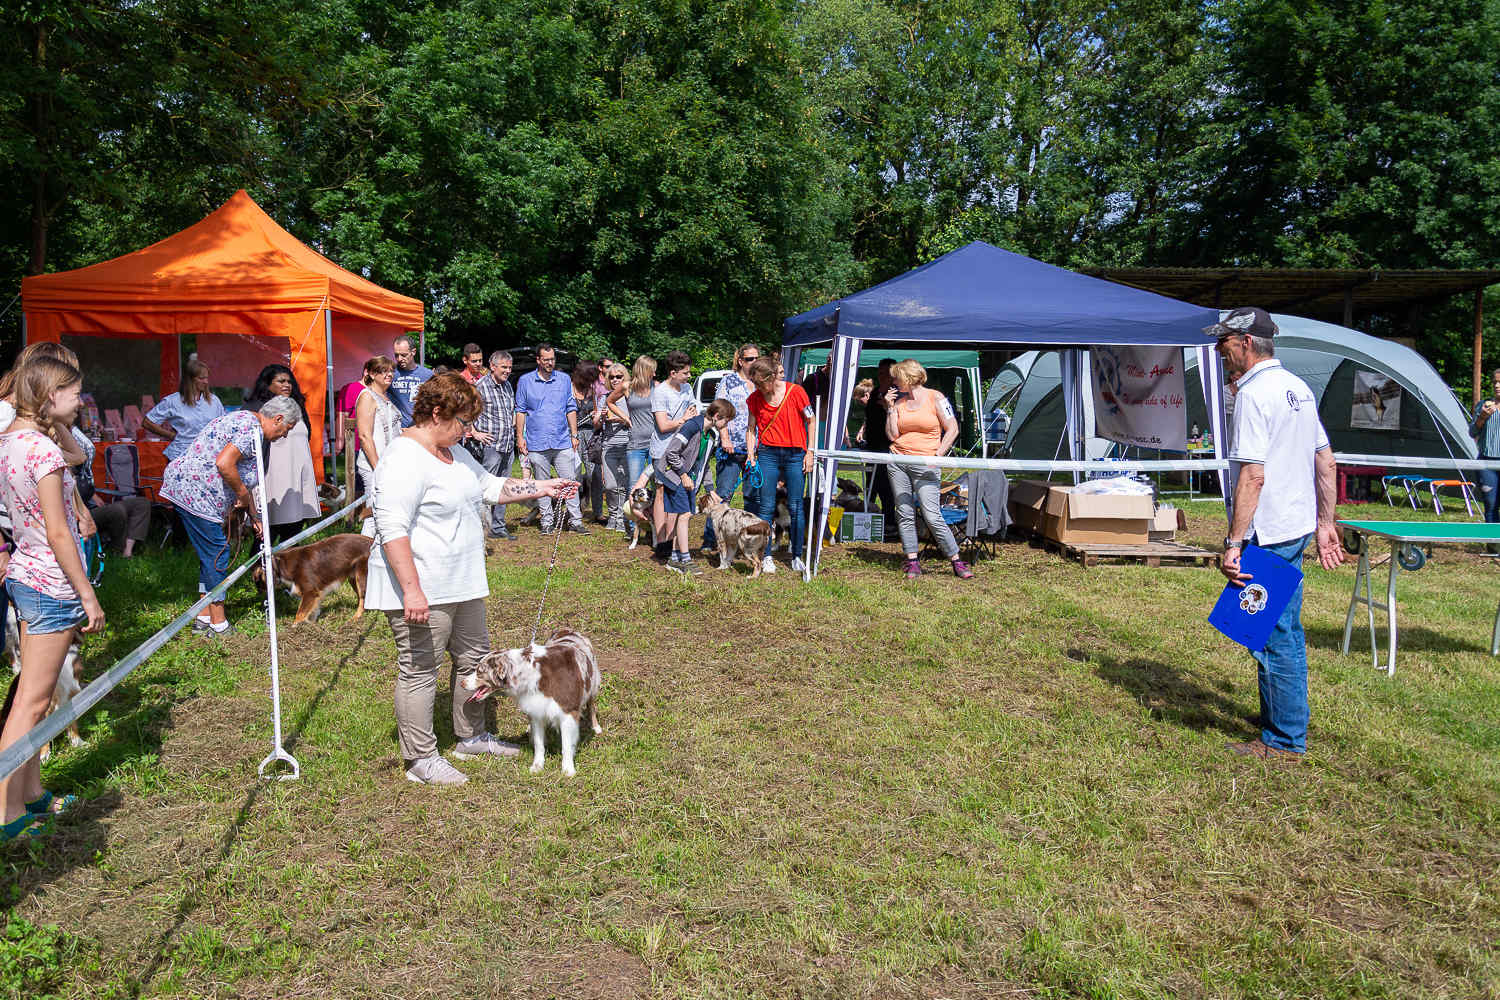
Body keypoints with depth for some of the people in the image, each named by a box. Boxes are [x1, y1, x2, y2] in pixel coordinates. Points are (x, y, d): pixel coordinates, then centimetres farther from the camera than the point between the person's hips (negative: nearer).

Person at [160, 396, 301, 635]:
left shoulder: (245, 419, 19)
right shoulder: (252, 429, -15)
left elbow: (241, 478, 22)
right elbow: (224, 464, -29)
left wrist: (254, 516, 21)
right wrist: (243, 495, -13)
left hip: (183, 486, 11)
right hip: (196, 492, -11)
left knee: (210, 555, 16)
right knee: (216, 555, -4)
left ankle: (204, 619, 22)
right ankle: (218, 625, 3)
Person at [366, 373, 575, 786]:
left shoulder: (452, 452, 11)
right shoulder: (405, 459, -20)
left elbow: (491, 486, 23)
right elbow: (392, 529, -25)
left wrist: (544, 488, 15)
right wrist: (411, 590, -29)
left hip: (461, 585, 10)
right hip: (422, 590, -10)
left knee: (474, 658, 18)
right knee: (419, 671, 1)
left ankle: (471, 737, 34)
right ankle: (420, 759, 13)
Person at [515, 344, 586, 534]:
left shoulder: (565, 380, 9)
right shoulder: (525, 381, 5)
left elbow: (571, 409, 12)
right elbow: (520, 411, 6)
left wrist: (574, 435, 6)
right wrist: (520, 437, -1)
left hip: (563, 442, 1)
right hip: (537, 444, -1)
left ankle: (575, 520, 4)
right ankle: (547, 522, 14)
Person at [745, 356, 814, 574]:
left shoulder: (795, 391, -6)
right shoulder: (754, 398, 2)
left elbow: (810, 422, 2)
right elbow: (751, 429, 13)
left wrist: (810, 452, -1)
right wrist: (750, 454, 1)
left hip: (795, 454, -2)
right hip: (768, 454, 2)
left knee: (795, 507, 1)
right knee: (766, 507, -1)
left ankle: (797, 557, 11)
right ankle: (766, 557, 6)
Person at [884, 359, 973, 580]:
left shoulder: (935, 398, -1)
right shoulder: (899, 401, 10)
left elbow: (952, 430, -1)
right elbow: (892, 435, 3)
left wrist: (937, 456, -7)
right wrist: (890, 408, -1)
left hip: (925, 464, -5)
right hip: (898, 462, 5)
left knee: (932, 516, -11)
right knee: (904, 514, 3)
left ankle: (957, 562, 0)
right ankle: (912, 562, 12)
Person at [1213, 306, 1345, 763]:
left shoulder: (1253, 394, -17)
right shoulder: (1298, 387, 12)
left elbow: (1252, 477, -23)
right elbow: (1326, 463, 16)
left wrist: (1233, 543, -22)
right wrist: (1325, 523, 21)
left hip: (1267, 535, -10)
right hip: (1298, 526, 10)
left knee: (1274, 636, -1)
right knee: (1286, 632, 20)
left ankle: (1284, 743, 9)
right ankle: (1286, 723, 35)